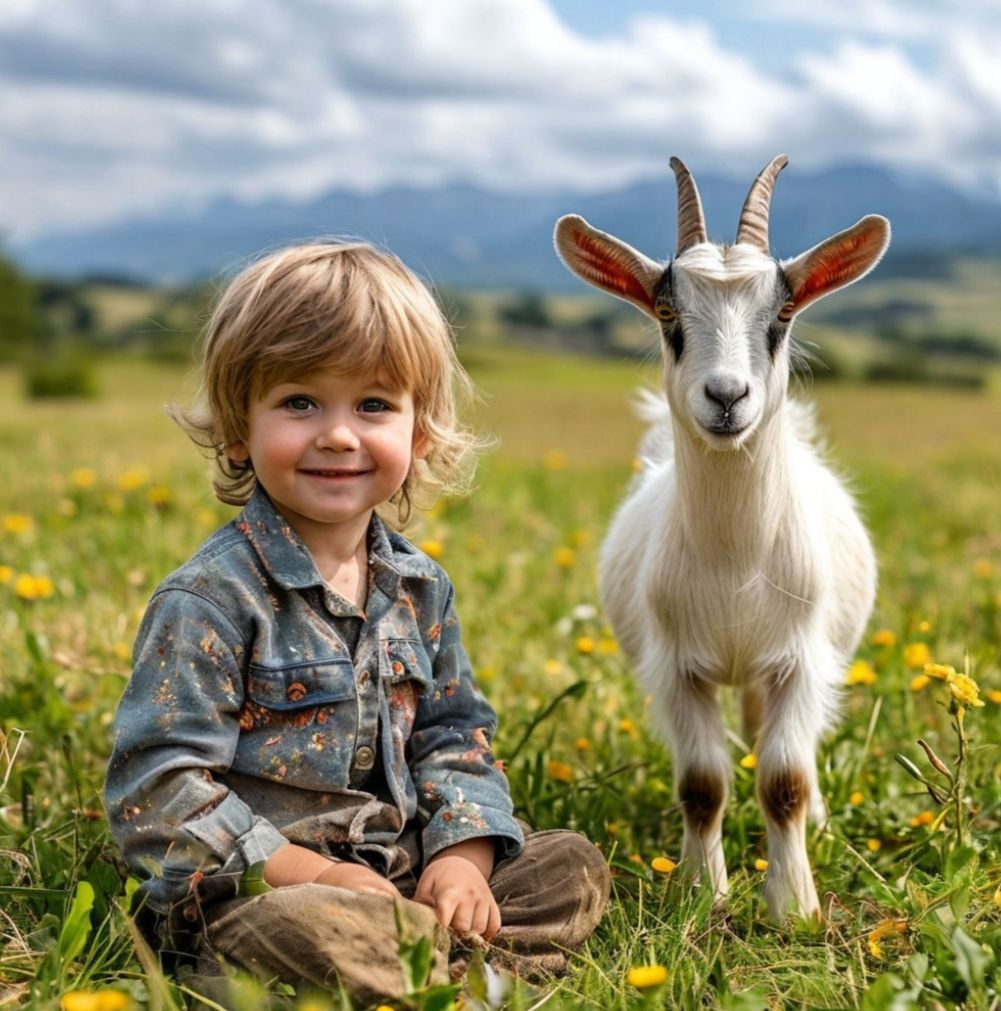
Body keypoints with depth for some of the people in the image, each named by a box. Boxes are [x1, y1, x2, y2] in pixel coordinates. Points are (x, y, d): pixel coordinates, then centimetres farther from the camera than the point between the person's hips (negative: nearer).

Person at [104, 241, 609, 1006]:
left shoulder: (419, 589, 7)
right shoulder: (210, 599, -14)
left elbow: (454, 737, 14)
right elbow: (156, 787, -17)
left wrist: (463, 856, -6)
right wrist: (311, 873, -21)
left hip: (401, 880, 7)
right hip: (249, 893, -6)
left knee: (573, 867, -1)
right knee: (308, 931, -37)